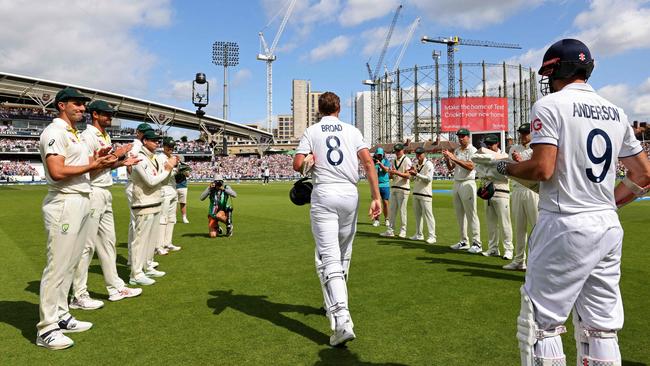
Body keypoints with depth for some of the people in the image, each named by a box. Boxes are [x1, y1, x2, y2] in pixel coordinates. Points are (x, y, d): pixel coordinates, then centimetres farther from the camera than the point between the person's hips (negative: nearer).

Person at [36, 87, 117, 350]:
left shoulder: (75, 134, 20)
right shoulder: (54, 132, -10)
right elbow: (57, 172, -21)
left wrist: (98, 160, 2)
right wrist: (92, 165, -13)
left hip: (82, 202, 10)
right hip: (64, 204, -10)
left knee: (69, 264, 13)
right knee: (57, 266, -7)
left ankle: (61, 317, 23)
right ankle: (46, 329, 1)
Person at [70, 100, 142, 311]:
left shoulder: (106, 137, 17)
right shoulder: (88, 136, -12)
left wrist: (122, 163, 7)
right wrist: (116, 155, -17)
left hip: (106, 194, 10)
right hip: (92, 193, -10)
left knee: (108, 242, 14)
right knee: (87, 245, -4)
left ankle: (115, 287, 23)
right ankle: (78, 296, 5)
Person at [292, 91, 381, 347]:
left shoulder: (311, 131, 7)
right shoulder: (352, 131, 11)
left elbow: (297, 165, -4)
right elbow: (368, 162, -2)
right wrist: (376, 197, -4)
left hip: (324, 195, -3)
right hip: (350, 194, 3)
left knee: (328, 257, -9)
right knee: (343, 254, 18)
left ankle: (341, 319, -24)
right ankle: (335, 304, 35)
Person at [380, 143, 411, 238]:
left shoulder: (406, 160, -6)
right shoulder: (394, 161, 15)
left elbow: (408, 175, -17)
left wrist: (397, 173, -29)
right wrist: (390, 173, -8)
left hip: (403, 188, -7)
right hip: (394, 187, 7)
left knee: (402, 210, -2)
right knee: (391, 209, 6)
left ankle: (403, 230, 8)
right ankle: (390, 230, 10)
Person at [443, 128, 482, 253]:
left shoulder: (472, 150, -5)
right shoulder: (456, 151, 16)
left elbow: (470, 166, -20)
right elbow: (450, 168, 15)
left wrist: (455, 159, -24)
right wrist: (447, 158, -4)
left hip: (467, 183, -8)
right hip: (456, 183, 8)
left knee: (471, 214, -9)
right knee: (460, 214, 9)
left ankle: (477, 243, -6)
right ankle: (464, 241, 16)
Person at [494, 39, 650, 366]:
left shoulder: (550, 104, -7)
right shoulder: (616, 112, 14)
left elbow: (542, 169, -18)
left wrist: (505, 167, 0)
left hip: (565, 226, -7)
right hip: (609, 228, 8)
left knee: (540, 323, 2)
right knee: (601, 328, 14)